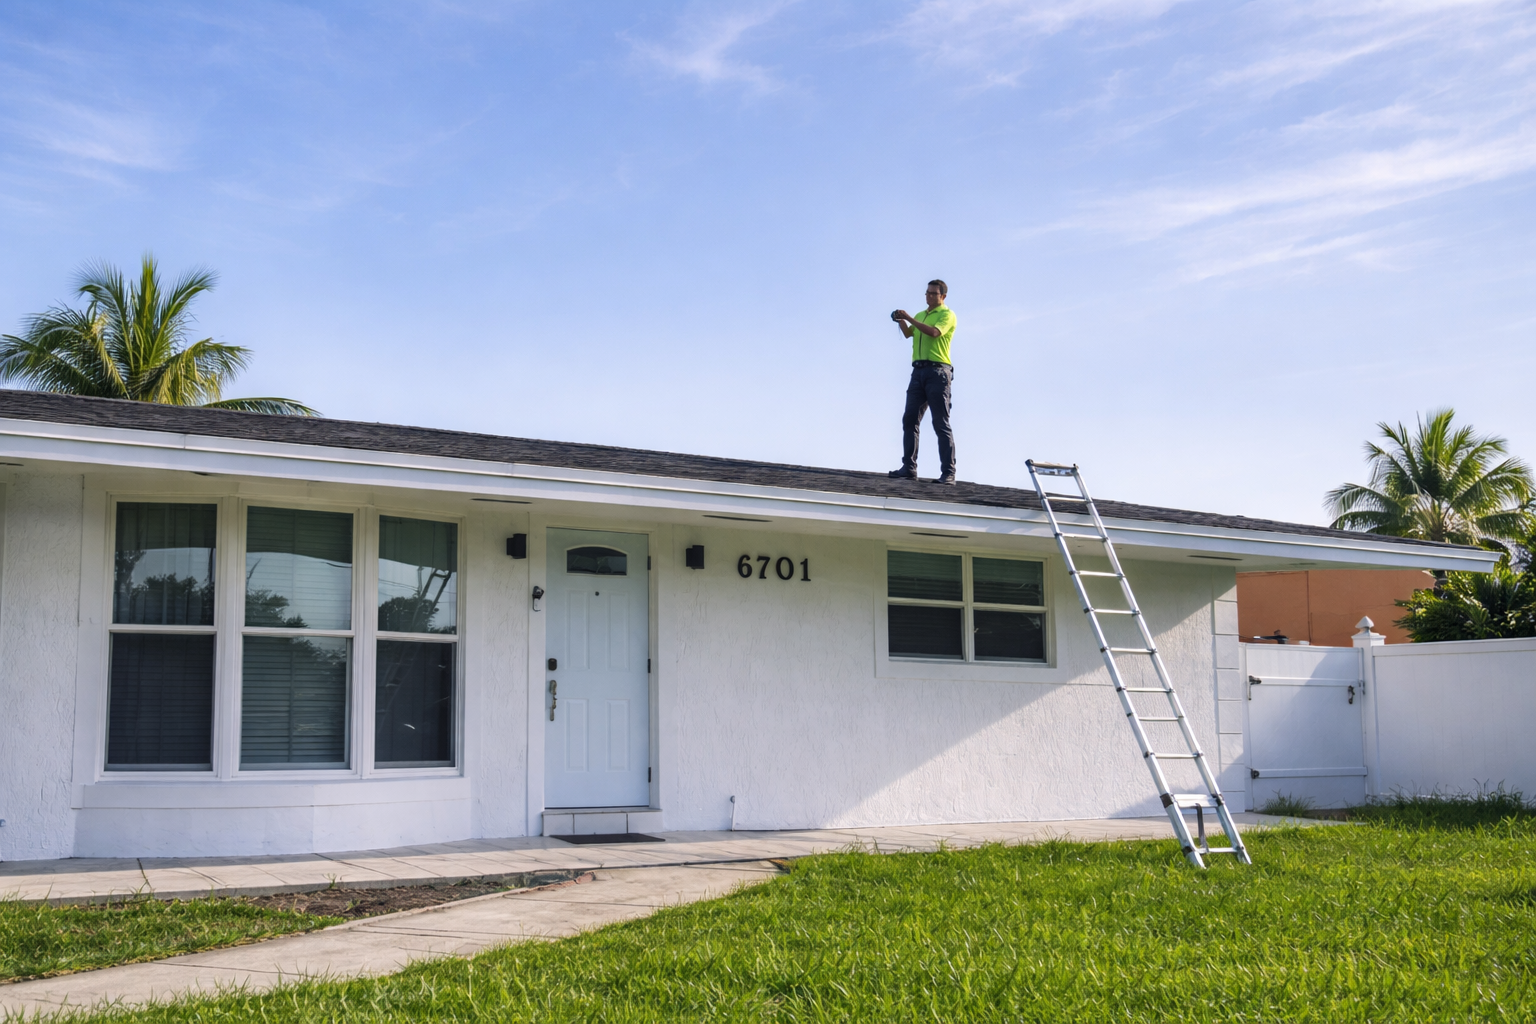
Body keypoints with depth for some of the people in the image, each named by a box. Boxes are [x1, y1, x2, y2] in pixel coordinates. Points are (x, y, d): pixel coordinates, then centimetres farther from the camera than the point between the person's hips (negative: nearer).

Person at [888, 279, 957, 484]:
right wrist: (901, 320, -6)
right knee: (910, 419, -1)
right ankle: (909, 468, -1)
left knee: (941, 423, -9)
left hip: (937, 371, -7)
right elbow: (908, 333, 13)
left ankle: (948, 472, -10)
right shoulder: (921, 315, 25)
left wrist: (910, 318, -16)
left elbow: (934, 332, -16)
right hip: (918, 370, 7)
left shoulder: (947, 314, 2)